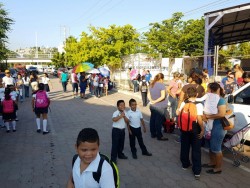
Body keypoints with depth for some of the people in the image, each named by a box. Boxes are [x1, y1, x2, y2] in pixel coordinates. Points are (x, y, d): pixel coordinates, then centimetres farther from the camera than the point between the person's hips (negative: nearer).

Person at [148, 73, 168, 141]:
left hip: (152, 106, 7)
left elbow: (148, 95, 8)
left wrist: (151, 100, -7)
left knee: (153, 119, 14)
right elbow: (163, 96, -21)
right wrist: (156, 101, -16)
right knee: (159, 121, 0)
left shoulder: (151, 85, 7)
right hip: (160, 107, -7)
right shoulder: (162, 85, -14)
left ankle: (153, 134, 25)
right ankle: (159, 136, 10)